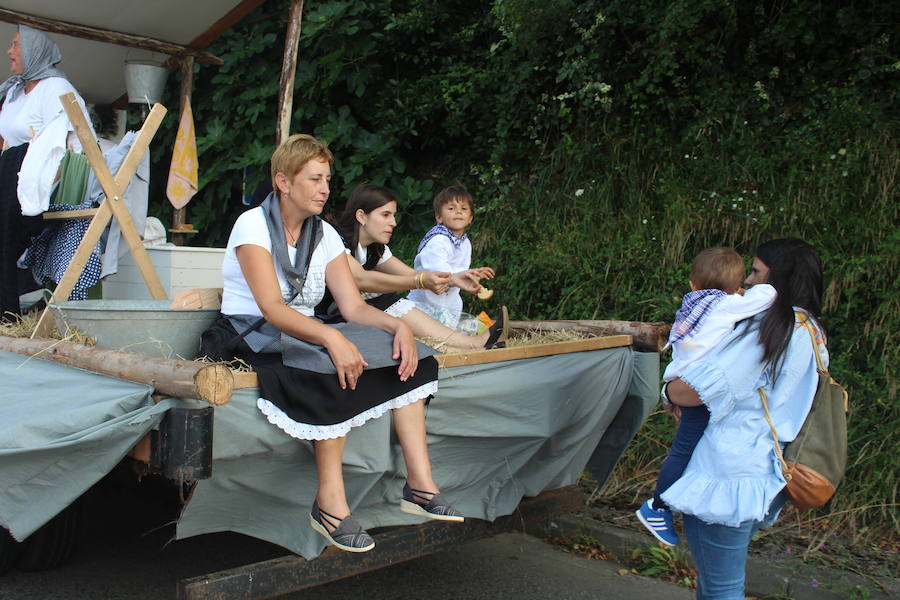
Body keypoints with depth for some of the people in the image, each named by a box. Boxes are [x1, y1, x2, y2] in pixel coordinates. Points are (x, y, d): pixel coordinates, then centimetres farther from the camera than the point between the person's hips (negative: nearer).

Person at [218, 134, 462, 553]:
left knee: (404, 352, -13)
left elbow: (353, 306, 0)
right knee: (335, 367, -35)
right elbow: (272, 309, -26)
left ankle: (420, 484, -17)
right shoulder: (253, 225, -12)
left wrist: (398, 326, -20)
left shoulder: (324, 235, 7)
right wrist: (332, 338, -41)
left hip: (306, 333, 7)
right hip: (252, 336, -7)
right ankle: (329, 502, -28)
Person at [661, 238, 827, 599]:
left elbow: (691, 392, -22)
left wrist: (670, 390, 1)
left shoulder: (767, 328, -19)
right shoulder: (813, 333, 9)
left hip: (727, 479, -9)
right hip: (766, 476, 9)